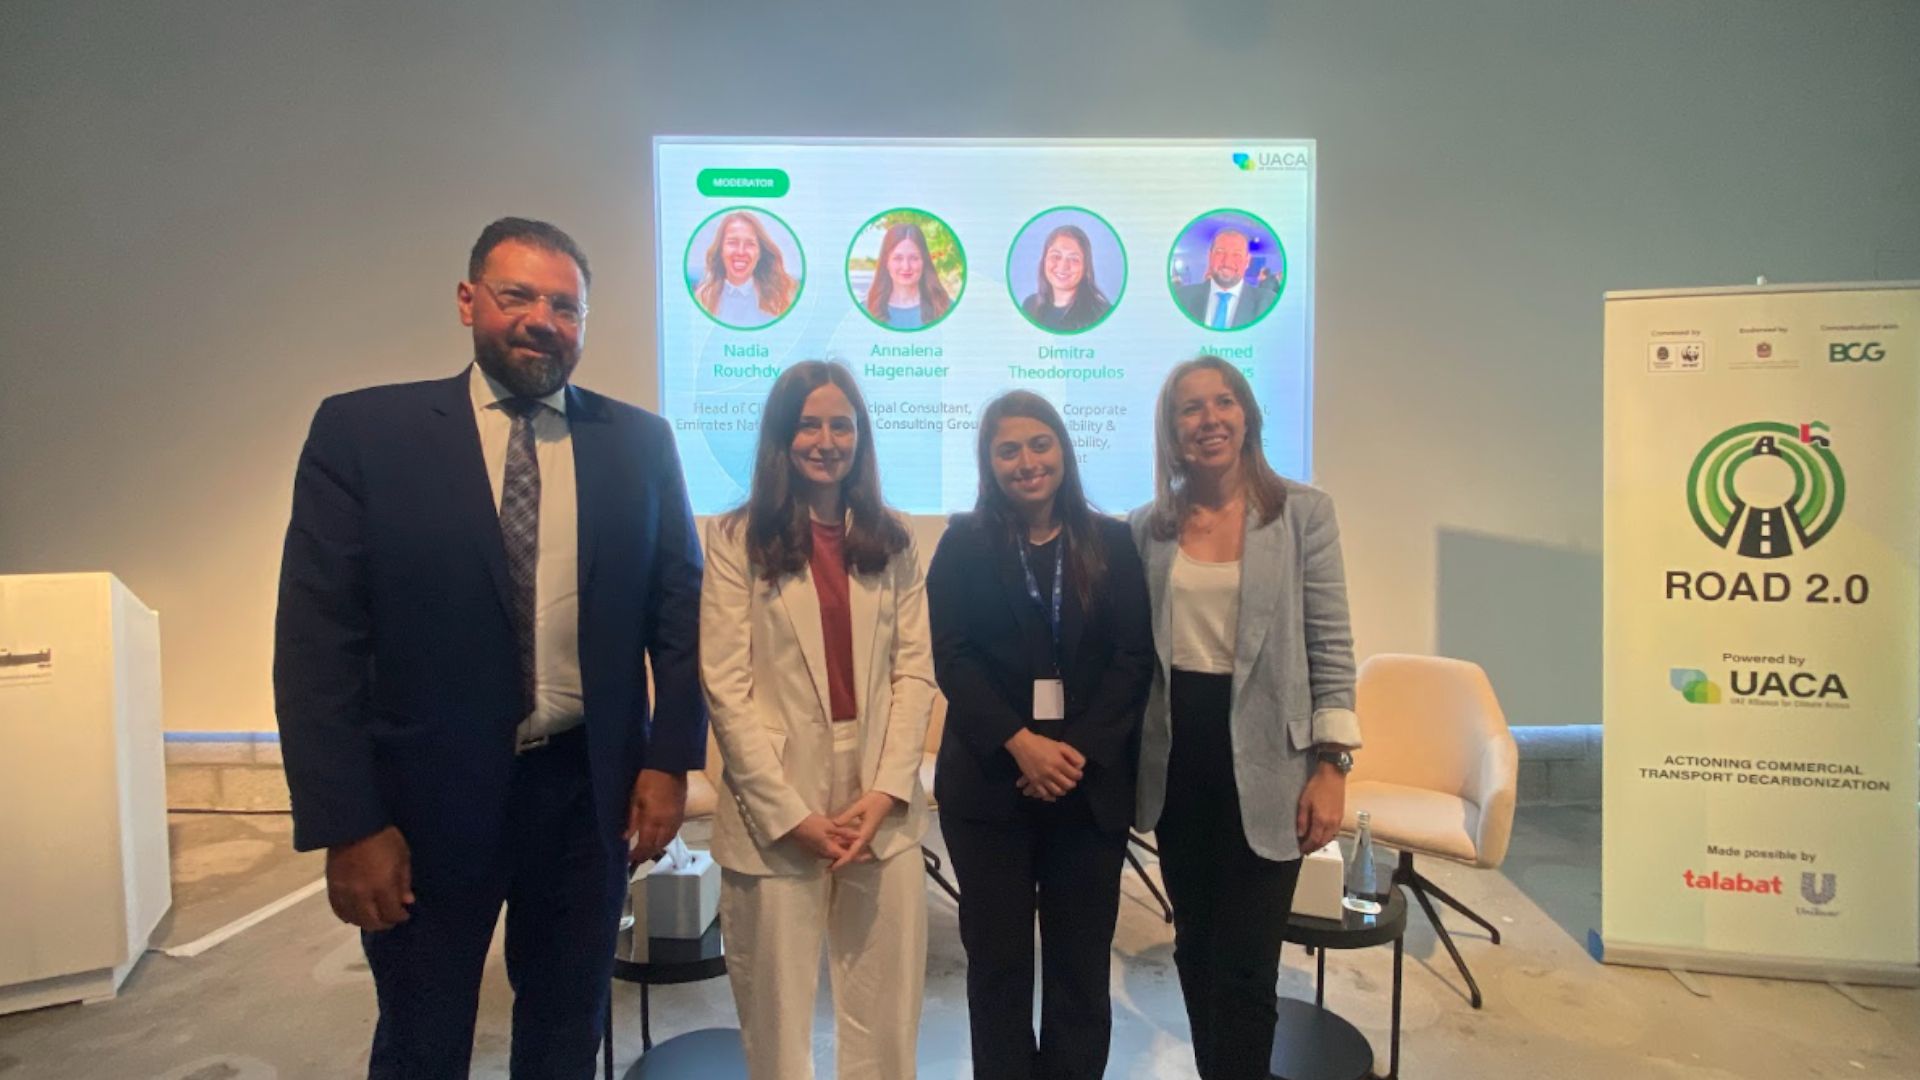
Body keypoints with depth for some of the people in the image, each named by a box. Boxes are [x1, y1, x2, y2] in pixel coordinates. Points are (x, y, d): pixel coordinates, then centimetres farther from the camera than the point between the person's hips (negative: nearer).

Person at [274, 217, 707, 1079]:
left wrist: (670, 759, -3)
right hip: (427, 796, -1)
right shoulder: (362, 430, -6)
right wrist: (347, 824, -11)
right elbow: (316, 641, -8)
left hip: (589, 789, 2)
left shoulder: (639, 442, 0)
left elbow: (680, 607, 3)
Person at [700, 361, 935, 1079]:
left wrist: (886, 790, -8)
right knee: (777, 1014, 10)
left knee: (886, 1018, 10)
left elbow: (915, 671, 4)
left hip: (883, 805, 3)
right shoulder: (736, 538, -2)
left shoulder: (890, 541, 10)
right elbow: (725, 687, -7)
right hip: (774, 809, -3)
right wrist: (790, 812, -12)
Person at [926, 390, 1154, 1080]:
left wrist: (1077, 752, -12)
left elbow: (1134, 658, -1)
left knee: (1081, 958, 9)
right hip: (989, 780, -1)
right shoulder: (964, 543, 3)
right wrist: (1022, 745, -16)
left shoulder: (1111, 543, 5)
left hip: (1091, 781, 1)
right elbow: (952, 658, -5)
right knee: (997, 954, 8)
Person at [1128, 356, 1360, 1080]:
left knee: (1244, 968, 0)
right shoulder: (1148, 527, 5)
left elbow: (1331, 648, -4)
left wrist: (1332, 765, -9)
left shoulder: (1303, 513, -2)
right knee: (1194, 949, 16)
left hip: (1262, 763, -3)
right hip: (1176, 762, 3)